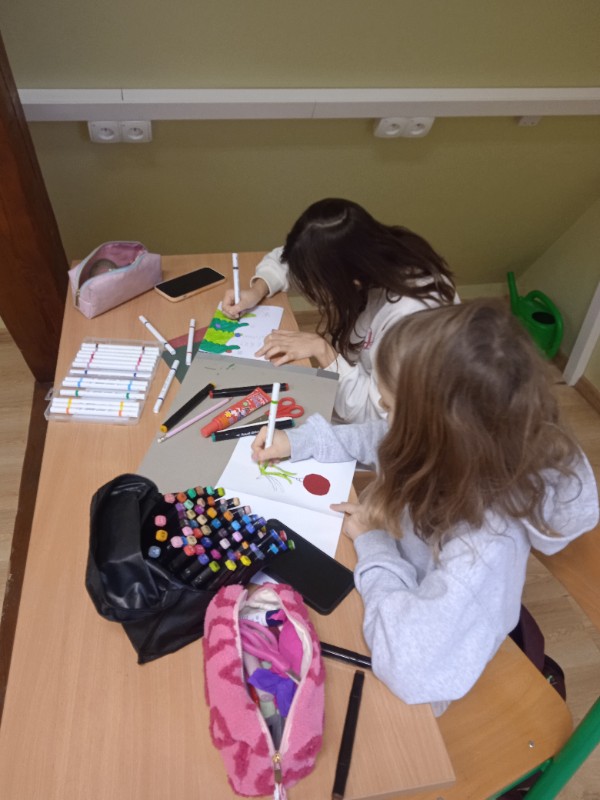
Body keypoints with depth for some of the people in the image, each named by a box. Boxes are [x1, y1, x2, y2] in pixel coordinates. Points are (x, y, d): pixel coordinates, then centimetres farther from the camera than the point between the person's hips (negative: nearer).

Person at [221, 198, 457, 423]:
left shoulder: (411, 316, -39)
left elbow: (375, 414, -33)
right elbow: (283, 259, 1)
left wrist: (322, 350, -32)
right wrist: (257, 291, -16)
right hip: (363, 377, 6)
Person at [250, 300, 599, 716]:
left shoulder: (484, 545, -42)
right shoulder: (469, 449, -22)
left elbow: (411, 665, -45)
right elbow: (379, 440, -2)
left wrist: (373, 544, -32)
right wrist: (300, 441, -6)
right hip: (410, 595, 6)